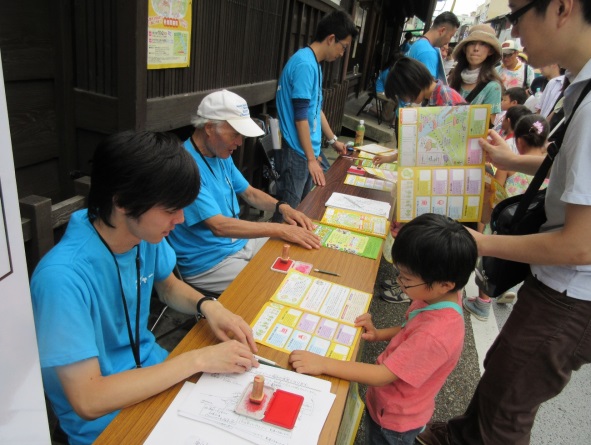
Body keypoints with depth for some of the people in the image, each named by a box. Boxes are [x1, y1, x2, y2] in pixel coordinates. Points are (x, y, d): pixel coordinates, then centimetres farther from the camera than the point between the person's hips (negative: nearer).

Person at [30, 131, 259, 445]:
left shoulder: (145, 233, -12)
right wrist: (197, 360, -26)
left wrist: (208, 306, -12)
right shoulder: (62, 277, -31)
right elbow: (88, 401, -28)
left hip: (152, 370, 6)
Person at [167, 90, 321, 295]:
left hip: (237, 241, 9)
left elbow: (249, 192, 14)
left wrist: (282, 207, -6)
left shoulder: (221, 156, 4)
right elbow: (218, 226, -31)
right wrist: (280, 229, -30)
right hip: (207, 263, -9)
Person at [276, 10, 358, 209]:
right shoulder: (305, 64, -17)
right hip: (298, 152, -10)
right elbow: (300, 116, -21)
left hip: (307, 150, 10)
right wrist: (311, 159, -19)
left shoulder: (314, 64, 12)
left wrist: (333, 140, 29)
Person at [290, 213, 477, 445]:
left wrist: (323, 363, -32)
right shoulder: (439, 296, -14)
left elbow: (382, 376, -31)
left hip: (395, 421, -7)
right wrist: (379, 334, -9)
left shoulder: (436, 335, -38)